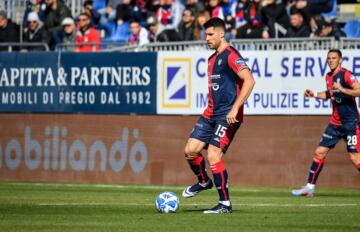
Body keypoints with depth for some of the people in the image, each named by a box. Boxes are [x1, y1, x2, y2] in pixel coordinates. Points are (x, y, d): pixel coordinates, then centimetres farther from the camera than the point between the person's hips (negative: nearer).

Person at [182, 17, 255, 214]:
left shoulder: (230, 56, -12)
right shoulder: (212, 59, 17)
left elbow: (249, 81, -22)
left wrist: (235, 108, -26)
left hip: (227, 115, -9)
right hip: (210, 114, 9)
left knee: (213, 156, -14)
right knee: (190, 150, 4)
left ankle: (225, 204, -4)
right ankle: (203, 182, 31)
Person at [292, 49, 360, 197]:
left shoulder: (346, 75, -13)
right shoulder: (329, 76, 11)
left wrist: (342, 89, -31)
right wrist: (314, 95, 14)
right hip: (335, 122, 8)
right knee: (320, 152, 5)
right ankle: (310, 187, 10)